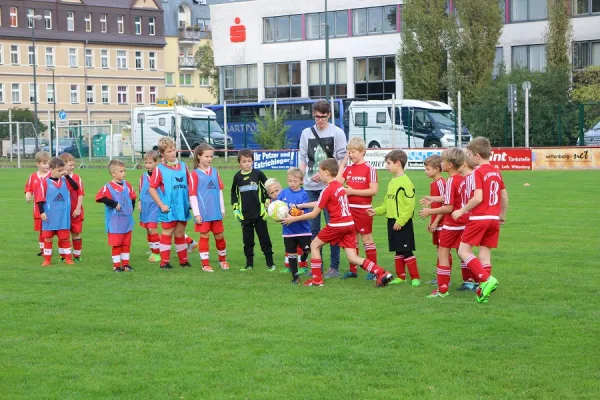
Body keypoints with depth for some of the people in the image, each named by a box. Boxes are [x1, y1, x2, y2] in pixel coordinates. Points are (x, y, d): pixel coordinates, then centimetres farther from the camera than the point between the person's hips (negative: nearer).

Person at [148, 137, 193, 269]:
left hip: (183, 208, 4)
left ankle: (183, 260, 22)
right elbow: (151, 189, -9)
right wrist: (161, 205, -12)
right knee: (167, 233, 3)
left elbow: (189, 185, 14)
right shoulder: (159, 169, -7)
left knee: (180, 234, 14)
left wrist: (190, 201, 6)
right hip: (168, 209, -4)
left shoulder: (183, 166, 6)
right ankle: (164, 262, 9)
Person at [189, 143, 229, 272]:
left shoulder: (215, 172, 8)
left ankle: (223, 259, 30)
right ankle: (205, 264, 9)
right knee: (204, 236, 2)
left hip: (216, 212, 4)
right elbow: (192, 195, -8)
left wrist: (222, 209, 11)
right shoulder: (195, 174, -6)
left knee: (219, 236, 11)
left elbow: (220, 191, 12)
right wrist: (196, 213, -11)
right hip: (203, 213, -4)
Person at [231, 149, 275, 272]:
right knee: (247, 240, 7)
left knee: (264, 239, 1)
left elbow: (268, 189, 3)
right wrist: (235, 209, 8)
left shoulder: (258, 174, -3)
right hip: (245, 215, 2)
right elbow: (234, 193, 15)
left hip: (260, 213, -2)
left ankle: (270, 263, 7)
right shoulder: (237, 177, 4)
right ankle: (249, 264, 16)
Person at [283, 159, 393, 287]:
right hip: (349, 224, 8)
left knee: (314, 245, 13)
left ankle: (317, 279, 13)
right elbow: (320, 203, 24)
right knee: (353, 258, 6)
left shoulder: (328, 190, -11)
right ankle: (382, 274, -8)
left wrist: (293, 219, 2)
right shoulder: (339, 185, 13)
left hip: (337, 225, -8)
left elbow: (314, 214, -7)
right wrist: (301, 205, 26)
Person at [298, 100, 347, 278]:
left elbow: (342, 159, -3)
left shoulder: (337, 133, 1)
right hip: (310, 187, 4)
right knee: (313, 227, 7)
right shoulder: (307, 133, 11)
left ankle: (334, 266, 0)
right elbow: (302, 158, 14)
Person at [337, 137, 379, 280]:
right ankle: (353, 270, 19)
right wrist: (343, 162, -2)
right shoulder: (348, 168, 9)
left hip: (363, 209, -6)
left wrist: (353, 191, -18)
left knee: (367, 239, 0)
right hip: (349, 209, 6)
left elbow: (374, 190, -17)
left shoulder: (369, 169, -10)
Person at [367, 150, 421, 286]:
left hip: (403, 223, -8)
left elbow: (410, 205, -19)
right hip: (392, 221, 8)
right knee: (398, 251, 13)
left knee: (406, 250, -4)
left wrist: (401, 221, -21)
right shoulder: (392, 182, 12)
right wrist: (377, 211, 6)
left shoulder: (405, 182, -15)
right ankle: (400, 276, 20)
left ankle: (415, 277, 3)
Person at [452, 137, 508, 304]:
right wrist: (502, 215, 30)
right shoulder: (496, 172, 11)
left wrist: (461, 211, -10)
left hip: (478, 218, -8)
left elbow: (478, 198, -20)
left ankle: (486, 280, -18)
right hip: (493, 219, 8)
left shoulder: (478, 172, -11)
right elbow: (504, 196, 18)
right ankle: (484, 290, 8)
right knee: (485, 253, 10)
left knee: (463, 251, -3)